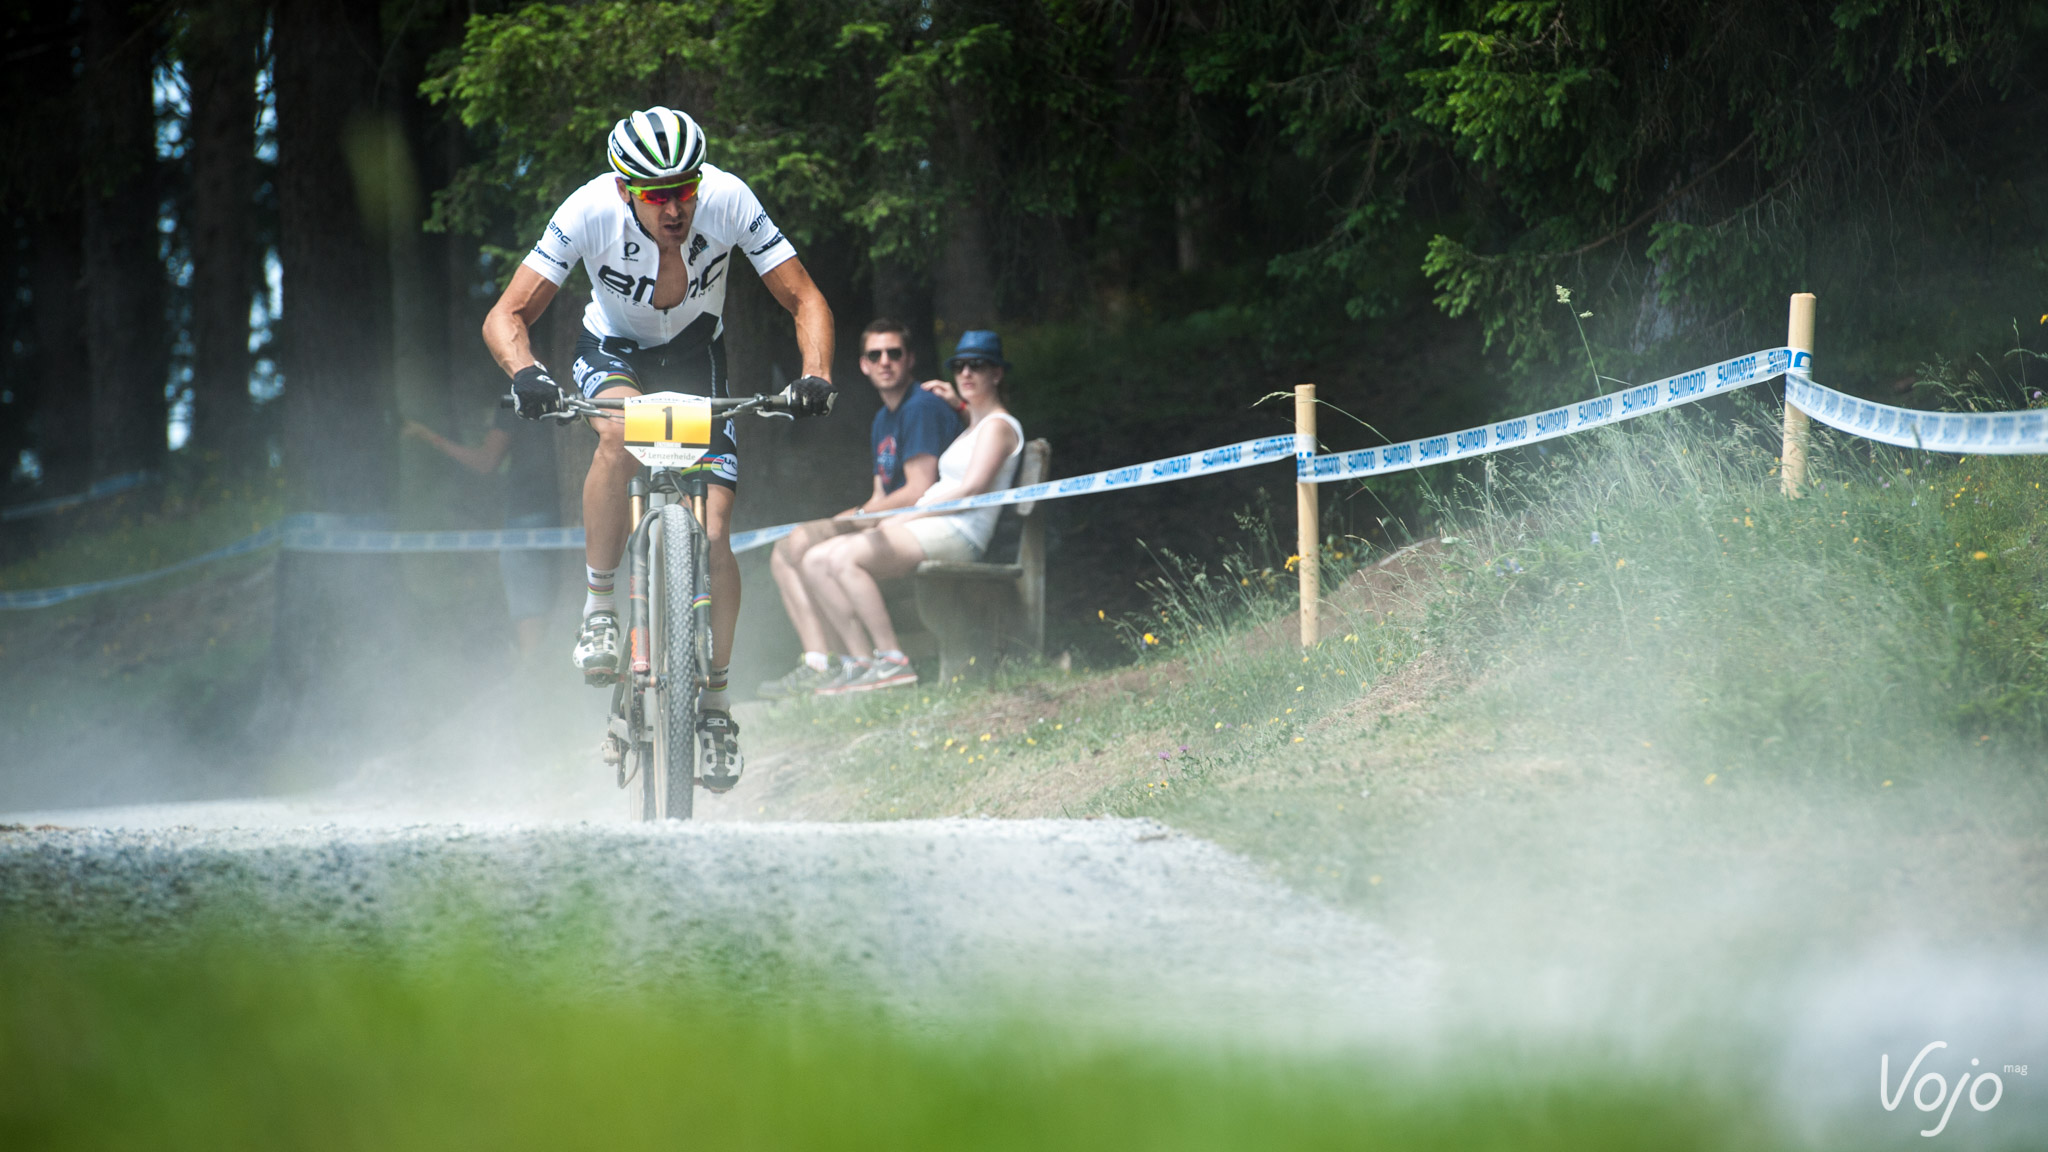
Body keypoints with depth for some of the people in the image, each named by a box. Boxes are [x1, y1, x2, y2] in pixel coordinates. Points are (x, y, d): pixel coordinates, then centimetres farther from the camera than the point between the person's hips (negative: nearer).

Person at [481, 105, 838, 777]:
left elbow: (804, 300, -22)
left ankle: (714, 699, 6)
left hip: (695, 357, 1)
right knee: (621, 435, -37)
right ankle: (599, 608, -20)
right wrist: (525, 373, -49)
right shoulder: (590, 212, -31)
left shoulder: (728, 200, -29)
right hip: (613, 351, -1)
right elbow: (507, 316, -28)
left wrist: (815, 375, -41)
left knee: (712, 538, -13)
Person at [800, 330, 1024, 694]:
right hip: (925, 527, 10)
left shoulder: (997, 426, -3)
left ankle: (893, 660, -29)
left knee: (844, 558, -29)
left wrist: (904, 517, -15)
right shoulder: (972, 427, 26)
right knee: (815, 562, -6)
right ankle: (857, 659, -16)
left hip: (957, 533, -10)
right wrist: (958, 403, 33)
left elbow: (972, 489, -15)